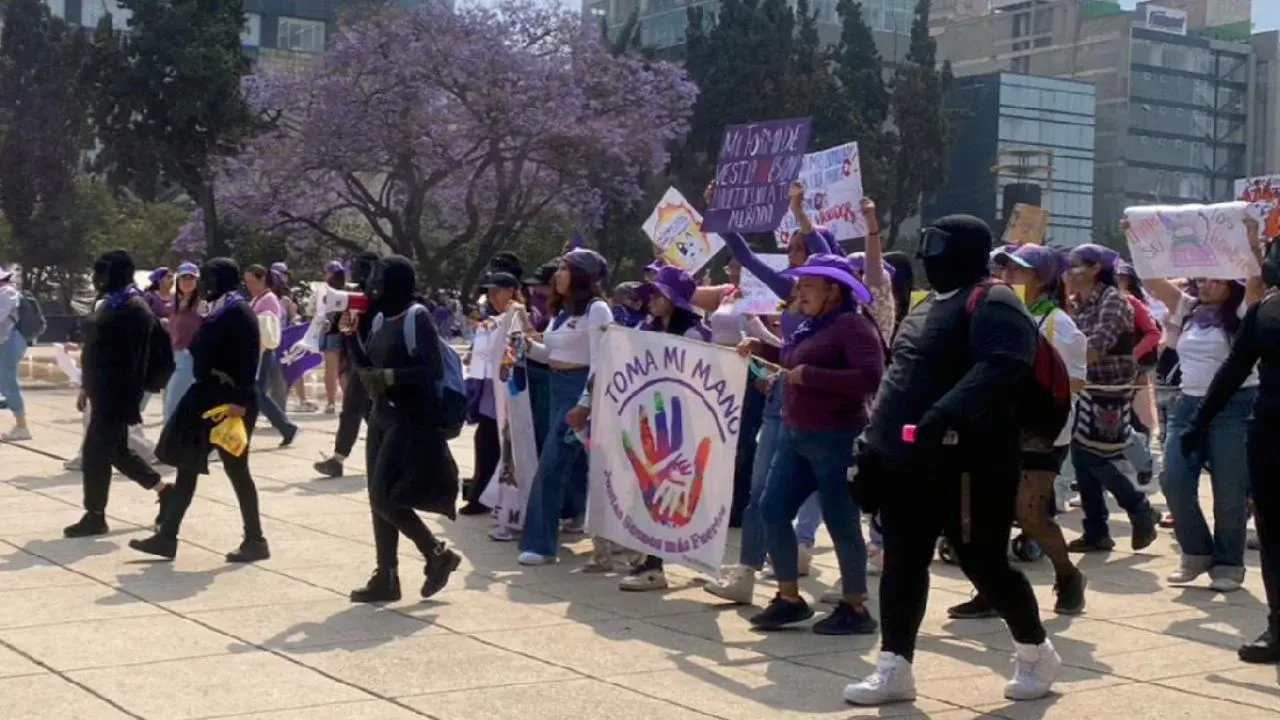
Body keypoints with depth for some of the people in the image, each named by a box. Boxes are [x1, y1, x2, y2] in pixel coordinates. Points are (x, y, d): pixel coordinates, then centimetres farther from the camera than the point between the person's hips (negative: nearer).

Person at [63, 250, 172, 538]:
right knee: (116, 450, 16)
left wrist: (130, 400, -20)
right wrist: (86, 387, 20)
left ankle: (95, 517, 8)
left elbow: (138, 358, -18)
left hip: (117, 393, -10)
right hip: (103, 390, 10)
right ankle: (163, 490, 27)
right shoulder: (110, 303, 13)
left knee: (95, 452, -3)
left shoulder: (134, 308, -15)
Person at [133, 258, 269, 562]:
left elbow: (248, 360, -20)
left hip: (230, 400, -9)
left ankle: (256, 541, 9)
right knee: (187, 465, 9)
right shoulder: (218, 311, 14)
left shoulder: (239, 311, -13)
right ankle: (167, 537, 13)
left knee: (235, 468, -2)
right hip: (208, 395, 9)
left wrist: (240, 400, -26)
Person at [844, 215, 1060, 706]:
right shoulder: (927, 306, 18)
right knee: (902, 564, 7)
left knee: (985, 564, 2)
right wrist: (873, 444, 20)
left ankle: (1036, 652, 24)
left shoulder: (991, 304, -12)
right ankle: (894, 668, 13)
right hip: (906, 462, 9)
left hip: (966, 465, -9)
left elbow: (999, 367, -29)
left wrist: (947, 416, -40)